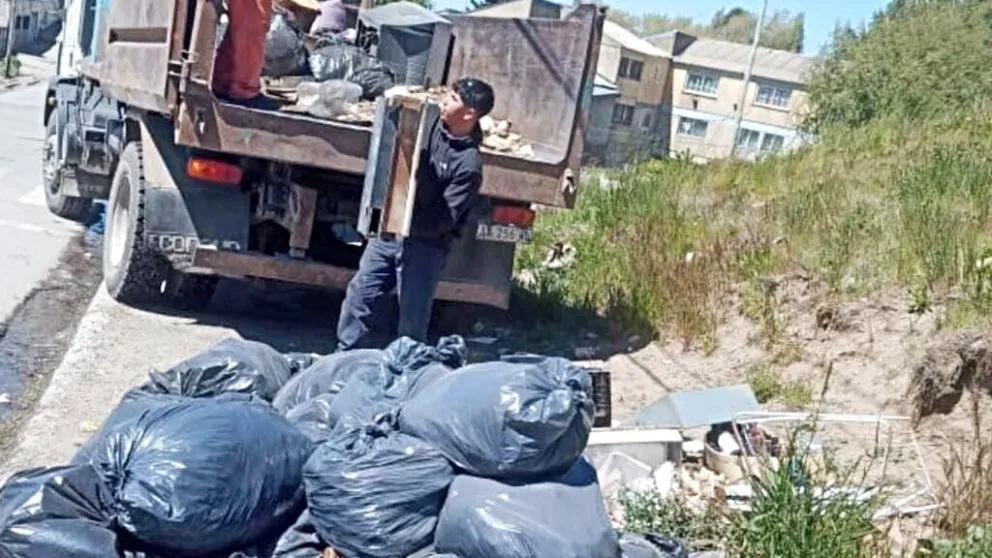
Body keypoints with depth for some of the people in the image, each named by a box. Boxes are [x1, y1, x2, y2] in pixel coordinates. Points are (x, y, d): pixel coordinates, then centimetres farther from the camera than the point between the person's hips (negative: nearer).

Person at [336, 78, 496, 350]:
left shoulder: (469, 164, -19)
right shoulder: (433, 122, -1)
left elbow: (444, 219, -20)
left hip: (424, 245, -7)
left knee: (413, 317, 2)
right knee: (359, 294, 12)